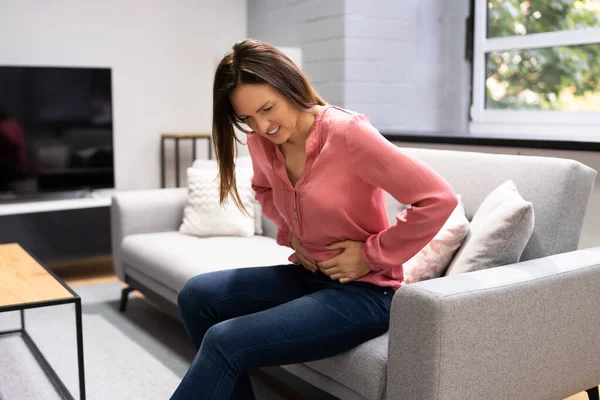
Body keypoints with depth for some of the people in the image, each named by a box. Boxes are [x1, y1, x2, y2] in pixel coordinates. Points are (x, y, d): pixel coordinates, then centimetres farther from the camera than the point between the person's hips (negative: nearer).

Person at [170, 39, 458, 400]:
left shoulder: (347, 132, -22)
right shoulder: (261, 142, -1)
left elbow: (439, 199, -23)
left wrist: (372, 255, -17)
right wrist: (290, 233, 5)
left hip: (365, 290, -7)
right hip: (308, 275, 7)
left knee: (224, 341, -20)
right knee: (197, 295, -6)